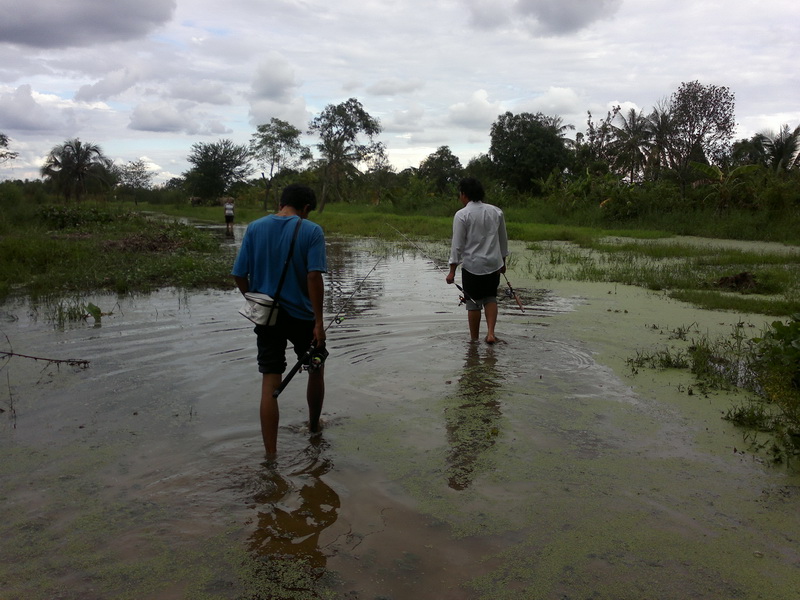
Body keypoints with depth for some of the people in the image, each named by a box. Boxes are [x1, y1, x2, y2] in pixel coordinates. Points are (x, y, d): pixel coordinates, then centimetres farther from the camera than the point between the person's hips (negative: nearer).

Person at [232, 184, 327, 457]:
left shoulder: (255, 228, 0)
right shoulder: (312, 231, -9)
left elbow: (239, 275, -1)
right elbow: (314, 277, -18)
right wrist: (319, 321, -15)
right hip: (302, 316, -2)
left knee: (270, 385, 4)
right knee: (316, 370, 22)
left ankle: (270, 455, 5)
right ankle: (314, 426, 41)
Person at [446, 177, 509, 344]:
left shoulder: (462, 215, -11)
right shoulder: (496, 211, 4)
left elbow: (457, 245, -12)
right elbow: (503, 239, 12)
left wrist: (452, 271, -6)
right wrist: (503, 261, 24)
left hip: (472, 265, -4)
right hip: (494, 263, 4)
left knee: (473, 303, 8)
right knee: (491, 298, 21)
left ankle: (474, 339, 19)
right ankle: (490, 333, 8)